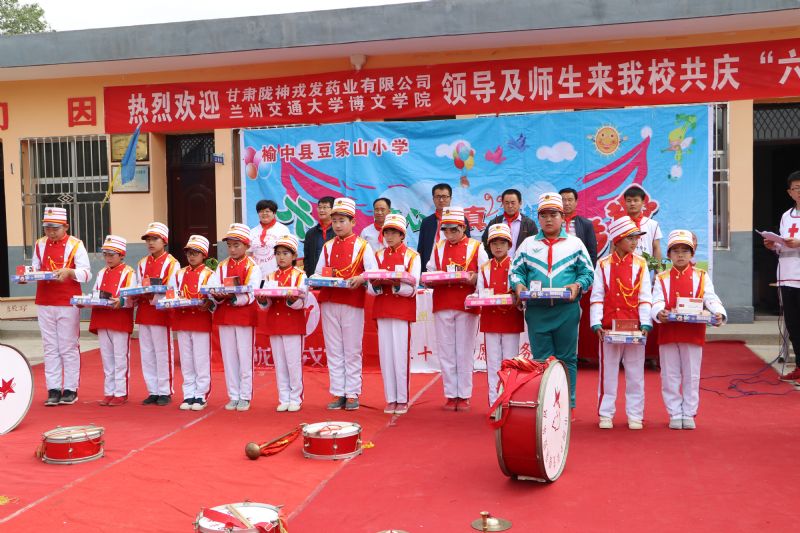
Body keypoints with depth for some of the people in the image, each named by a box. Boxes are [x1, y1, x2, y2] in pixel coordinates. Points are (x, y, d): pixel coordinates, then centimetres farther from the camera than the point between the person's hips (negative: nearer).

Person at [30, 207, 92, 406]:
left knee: (68, 348, 2)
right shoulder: (40, 245, 10)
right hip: (44, 303, 4)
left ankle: (70, 389, 10)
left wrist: (69, 272, -26)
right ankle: (53, 390, 10)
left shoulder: (75, 245, -3)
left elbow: (86, 273, -8)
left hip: (68, 303, -4)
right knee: (50, 348, 5)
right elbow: (35, 267, 15)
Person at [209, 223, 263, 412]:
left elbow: (251, 295, -12)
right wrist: (218, 296, -19)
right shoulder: (221, 266, 12)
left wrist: (235, 299, -28)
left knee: (245, 357, 0)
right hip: (224, 316, 4)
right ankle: (233, 396, 17)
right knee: (229, 358, 8)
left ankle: (245, 397, 10)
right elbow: (212, 288, 2)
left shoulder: (253, 267, -2)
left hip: (244, 316, -4)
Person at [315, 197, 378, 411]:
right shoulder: (327, 246, 14)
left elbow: (374, 272, -7)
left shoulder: (362, 246, 2)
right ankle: (338, 394, 14)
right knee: (333, 351, 7)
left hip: (353, 303, -4)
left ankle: (352, 395, 10)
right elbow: (318, 272, 14)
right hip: (329, 302, 4)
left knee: (352, 351, 2)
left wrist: (360, 278, -25)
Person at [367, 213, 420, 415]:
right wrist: (377, 286, -18)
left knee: (401, 355, -4)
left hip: (403, 310, -4)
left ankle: (402, 399, 6)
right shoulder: (378, 255, 11)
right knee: (386, 355, 4)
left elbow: (412, 288, -8)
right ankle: (391, 399, 12)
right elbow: (371, 288, 5)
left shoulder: (412, 256, 0)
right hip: (382, 309, 4)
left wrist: (395, 285, -25)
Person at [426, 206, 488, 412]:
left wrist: (475, 278, -18)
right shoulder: (438, 248, 12)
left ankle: (464, 395, 12)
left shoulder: (476, 247, 3)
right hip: (442, 305, 3)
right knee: (445, 352, 5)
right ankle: (450, 395, 13)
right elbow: (429, 273, 14)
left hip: (467, 306, -3)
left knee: (465, 352, 2)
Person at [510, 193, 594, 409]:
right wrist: (518, 284, -9)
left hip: (567, 311, -1)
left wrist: (577, 285, -12)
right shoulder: (528, 244, 12)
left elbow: (588, 273, 7)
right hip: (536, 311, 1)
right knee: (541, 359, 4)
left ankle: (567, 404, 14)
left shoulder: (575, 243, 8)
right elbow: (515, 270, 11)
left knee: (567, 359, 5)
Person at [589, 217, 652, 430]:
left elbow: (645, 297, 0)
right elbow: (597, 297, -1)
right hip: (608, 328, 0)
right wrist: (596, 324, -10)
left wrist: (645, 324, -10)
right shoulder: (603, 265, 2)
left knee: (635, 373, 7)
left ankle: (635, 415, 16)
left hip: (634, 328, 0)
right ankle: (605, 414, 16)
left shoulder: (640, 264, 3)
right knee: (608, 372, 7)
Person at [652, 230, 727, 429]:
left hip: (694, 334, 0)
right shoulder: (662, 279, 7)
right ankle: (675, 415, 16)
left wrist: (719, 313, -24)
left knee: (691, 377, 6)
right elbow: (657, 301, -6)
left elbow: (711, 299, -4)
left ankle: (689, 414, 17)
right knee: (670, 377, 5)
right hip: (668, 333, 1)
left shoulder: (701, 277, 7)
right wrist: (659, 312, -28)